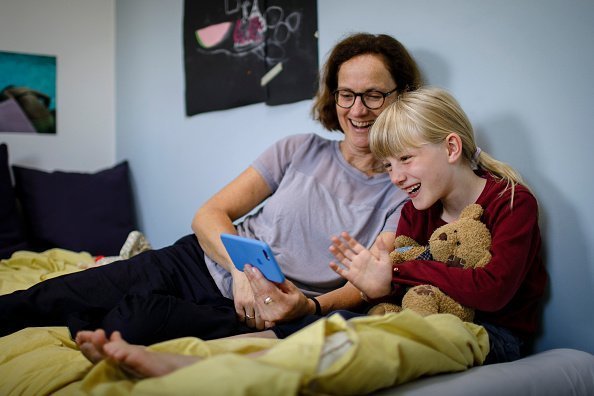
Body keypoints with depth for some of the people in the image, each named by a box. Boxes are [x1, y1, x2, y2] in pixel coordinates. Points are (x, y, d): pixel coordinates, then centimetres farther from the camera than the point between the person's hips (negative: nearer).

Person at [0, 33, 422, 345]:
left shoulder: (404, 191, 1)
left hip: (249, 316, -3)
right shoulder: (300, 151, 6)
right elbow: (209, 215, 2)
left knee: (134, 320, -31)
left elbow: (367, 284, -7)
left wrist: (309, 307, -29)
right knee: (41, 302, -14)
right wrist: (242, 267, -19)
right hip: (199, 264, 4)